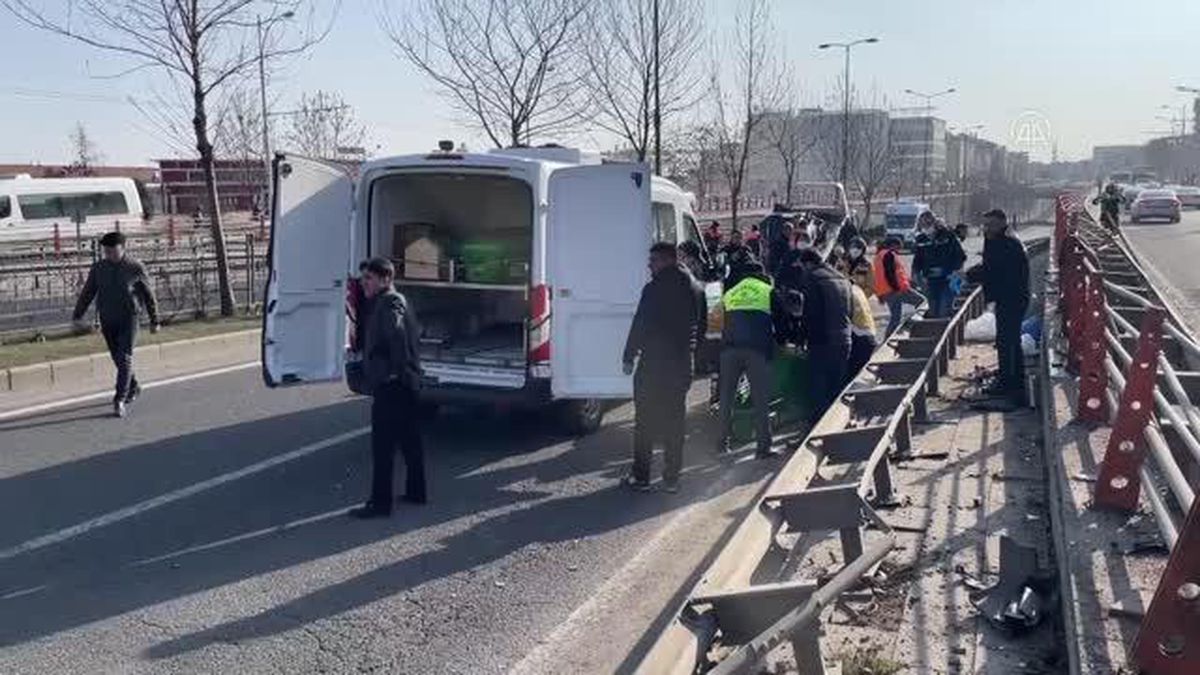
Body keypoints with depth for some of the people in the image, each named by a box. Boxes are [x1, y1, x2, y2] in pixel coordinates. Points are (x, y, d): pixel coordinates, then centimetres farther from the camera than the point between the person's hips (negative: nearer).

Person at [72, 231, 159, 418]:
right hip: (107, 321, 4)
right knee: (118, 359, 12)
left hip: (128, 320, -4)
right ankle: (133, 388, 33)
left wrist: (154, 320, 5)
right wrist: (77, 315, 0)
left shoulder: (135, 268, -3)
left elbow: (148, 295, 3)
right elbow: (87, 293, 8)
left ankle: (120, 400, -11)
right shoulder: (98, 268, 4)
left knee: (124, 359, -11)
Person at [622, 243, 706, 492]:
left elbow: (640, 325, -12)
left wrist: (629, 357, -5)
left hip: (653, 364, -6)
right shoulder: (696, 289, 10)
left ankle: (641, 476, 6)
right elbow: (701, 326, 14)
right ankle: (671, 478, 12)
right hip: (682, 364, 6)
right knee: (675, 421, 10)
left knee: (645, 421, 3)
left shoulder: (655, 288, -12)